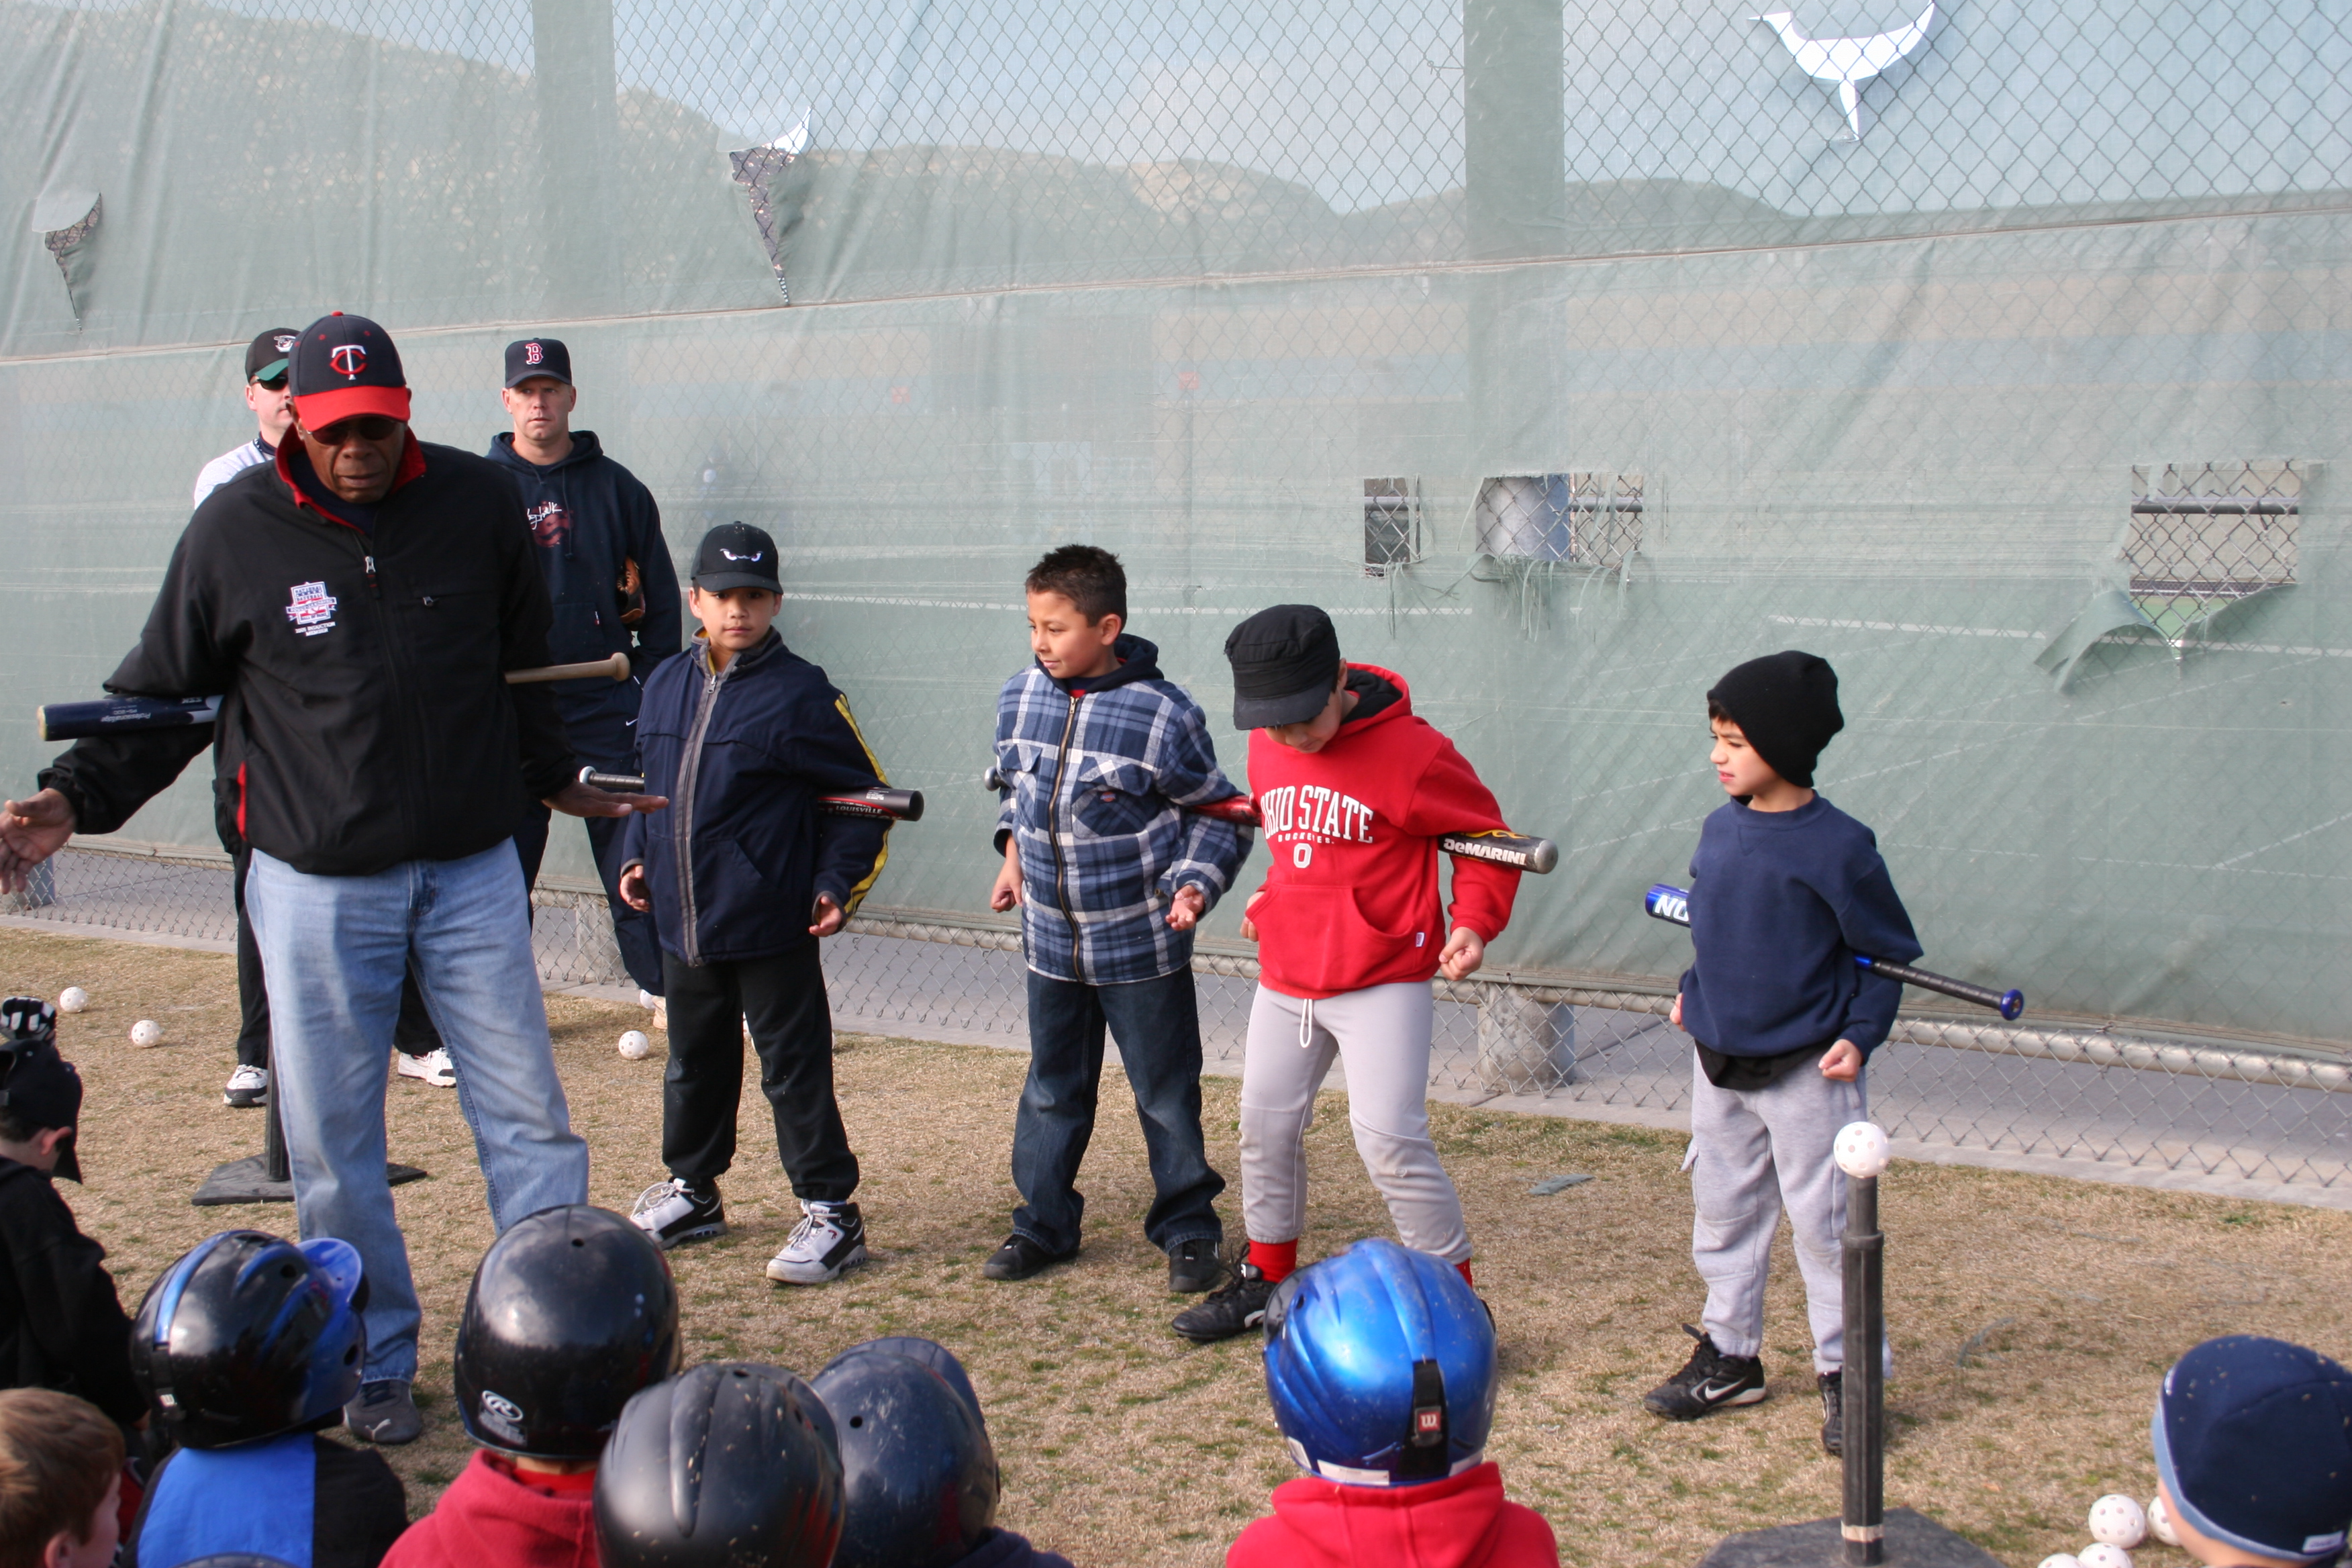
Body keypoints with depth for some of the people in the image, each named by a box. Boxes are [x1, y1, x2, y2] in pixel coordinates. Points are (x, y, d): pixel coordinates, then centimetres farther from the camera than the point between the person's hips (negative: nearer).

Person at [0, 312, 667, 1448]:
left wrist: (557, 783, 26)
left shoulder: (479, 505, -2)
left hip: (472, 869, 1)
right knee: (331, 1140, 6)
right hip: (316, 885, -1)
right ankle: (378, 1361, 22)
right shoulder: (235, 528, -7)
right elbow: (160, 694, 3)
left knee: (527, 1113, 3)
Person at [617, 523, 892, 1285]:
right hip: (682, 920, 6)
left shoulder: (802, 694, -11)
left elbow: (862, 798, -6)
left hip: (770, 926, -6)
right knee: (694, 1059, 20)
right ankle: (693, 1191, 37)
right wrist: (638, 857, 10)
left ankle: (830, 1214, 8)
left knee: (795, 1068, 0)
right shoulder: (666, 685, 7)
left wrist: (837, 884, -13)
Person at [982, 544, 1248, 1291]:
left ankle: (1189, 1231, 22)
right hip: (1050, 940, 5)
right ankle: (1043, 1223, 30)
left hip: (1141, 947, -4)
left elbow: (1219, 813, -5)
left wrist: (1195, 885, -17)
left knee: (1166, 1095, 7)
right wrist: (1014, 849, 6)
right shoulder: (1019, 697, -1)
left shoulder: (1163, 714, -16)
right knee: (1051, 1090, 16)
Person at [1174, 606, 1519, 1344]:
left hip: (1383, 983, -7)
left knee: (1387, 1136, -14)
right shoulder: (1267, 747, 2)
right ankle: (1266, 1278, 35)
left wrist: (1473, 922, -22)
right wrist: (1272, 897, 10)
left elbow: (1486, 837, -8)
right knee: (1265, 1126, 16)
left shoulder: (1409, 751, -18)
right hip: (1285, 976, 7)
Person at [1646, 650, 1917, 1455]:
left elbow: (1890, 951, -9)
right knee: (1723, 1213, 15)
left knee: (1825, 1222, 1)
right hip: (1718, 1063, 7)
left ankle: (1843, 1371, 15)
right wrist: (1693, 989, 10)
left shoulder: (1838, 846, -16)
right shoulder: (1719, 831, 2)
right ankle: (1730, 1354, 29)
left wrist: (1860, 1033, -16)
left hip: (1805, 1071, -6)